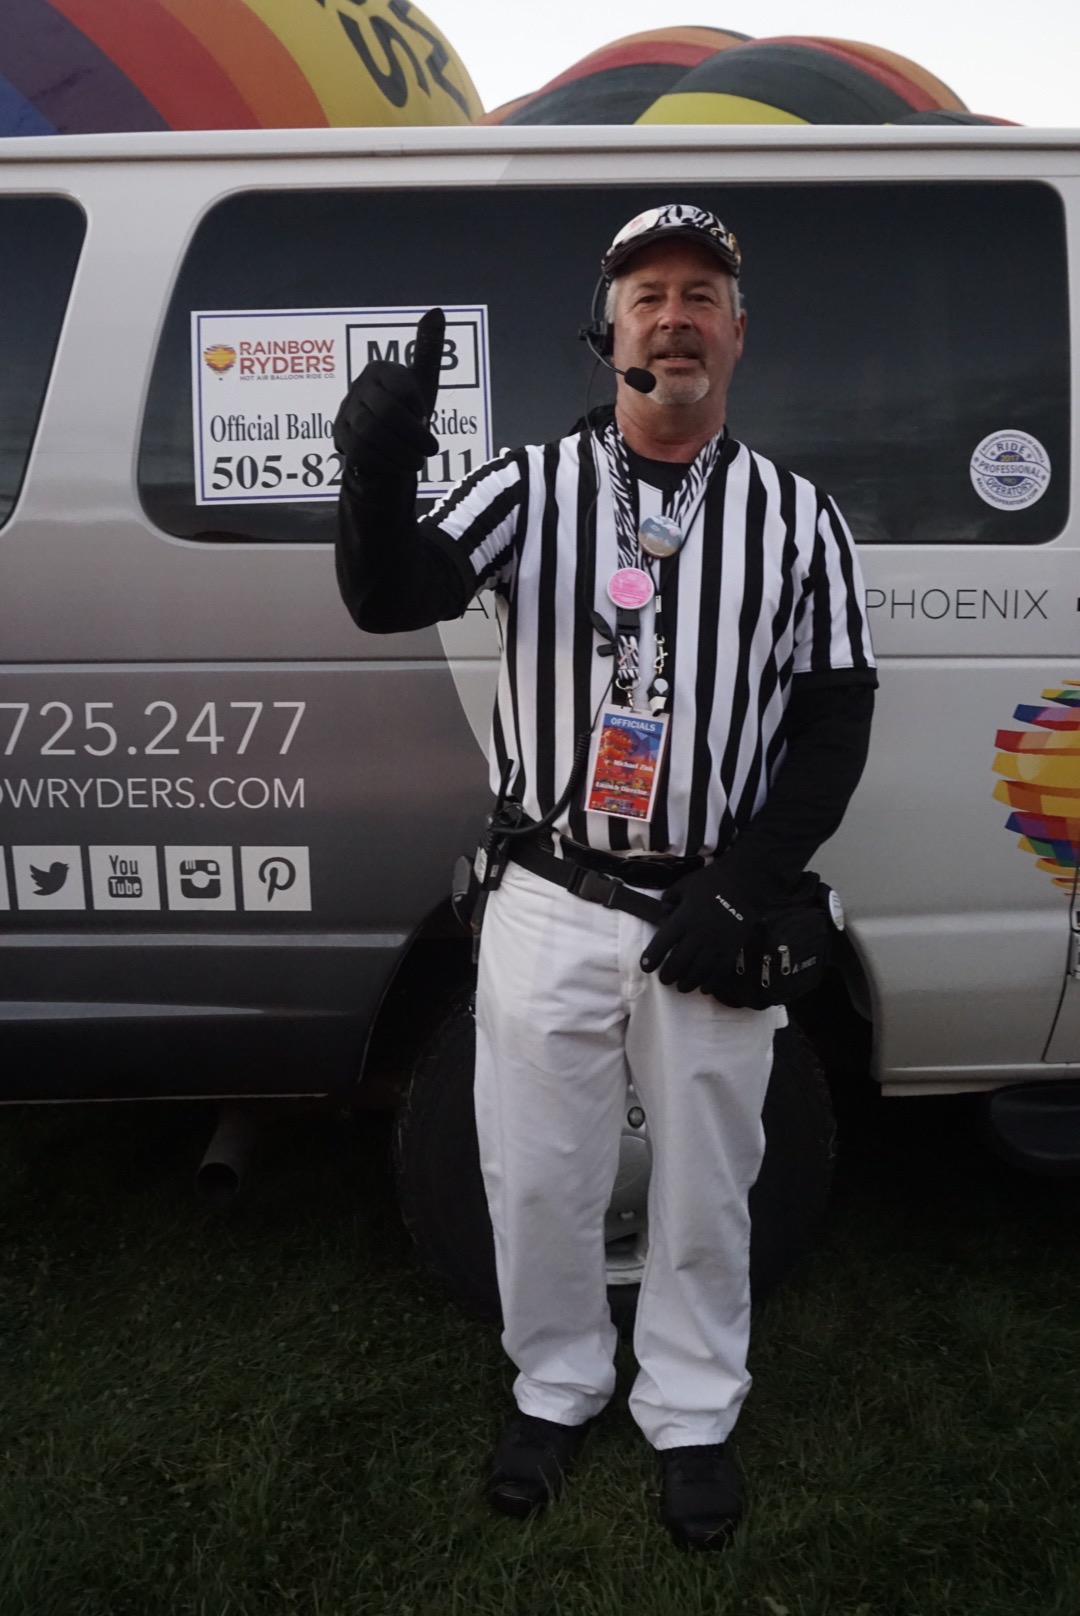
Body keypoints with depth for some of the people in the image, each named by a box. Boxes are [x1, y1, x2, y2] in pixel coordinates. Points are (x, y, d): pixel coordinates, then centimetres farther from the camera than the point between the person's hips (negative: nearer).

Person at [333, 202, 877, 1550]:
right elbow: (392, 598, -16)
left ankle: (691, 1417, 38)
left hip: (710, 922, 0)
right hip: (549, 908, 0)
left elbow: (835, 725, 1)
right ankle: (555, 1390, 39)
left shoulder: (795, 516, 1)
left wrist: (739, 896, -9)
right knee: (536, 1181, 13)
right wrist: (380, 472, -38)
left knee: (703, 1190, 14)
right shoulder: (531, 487, 0)